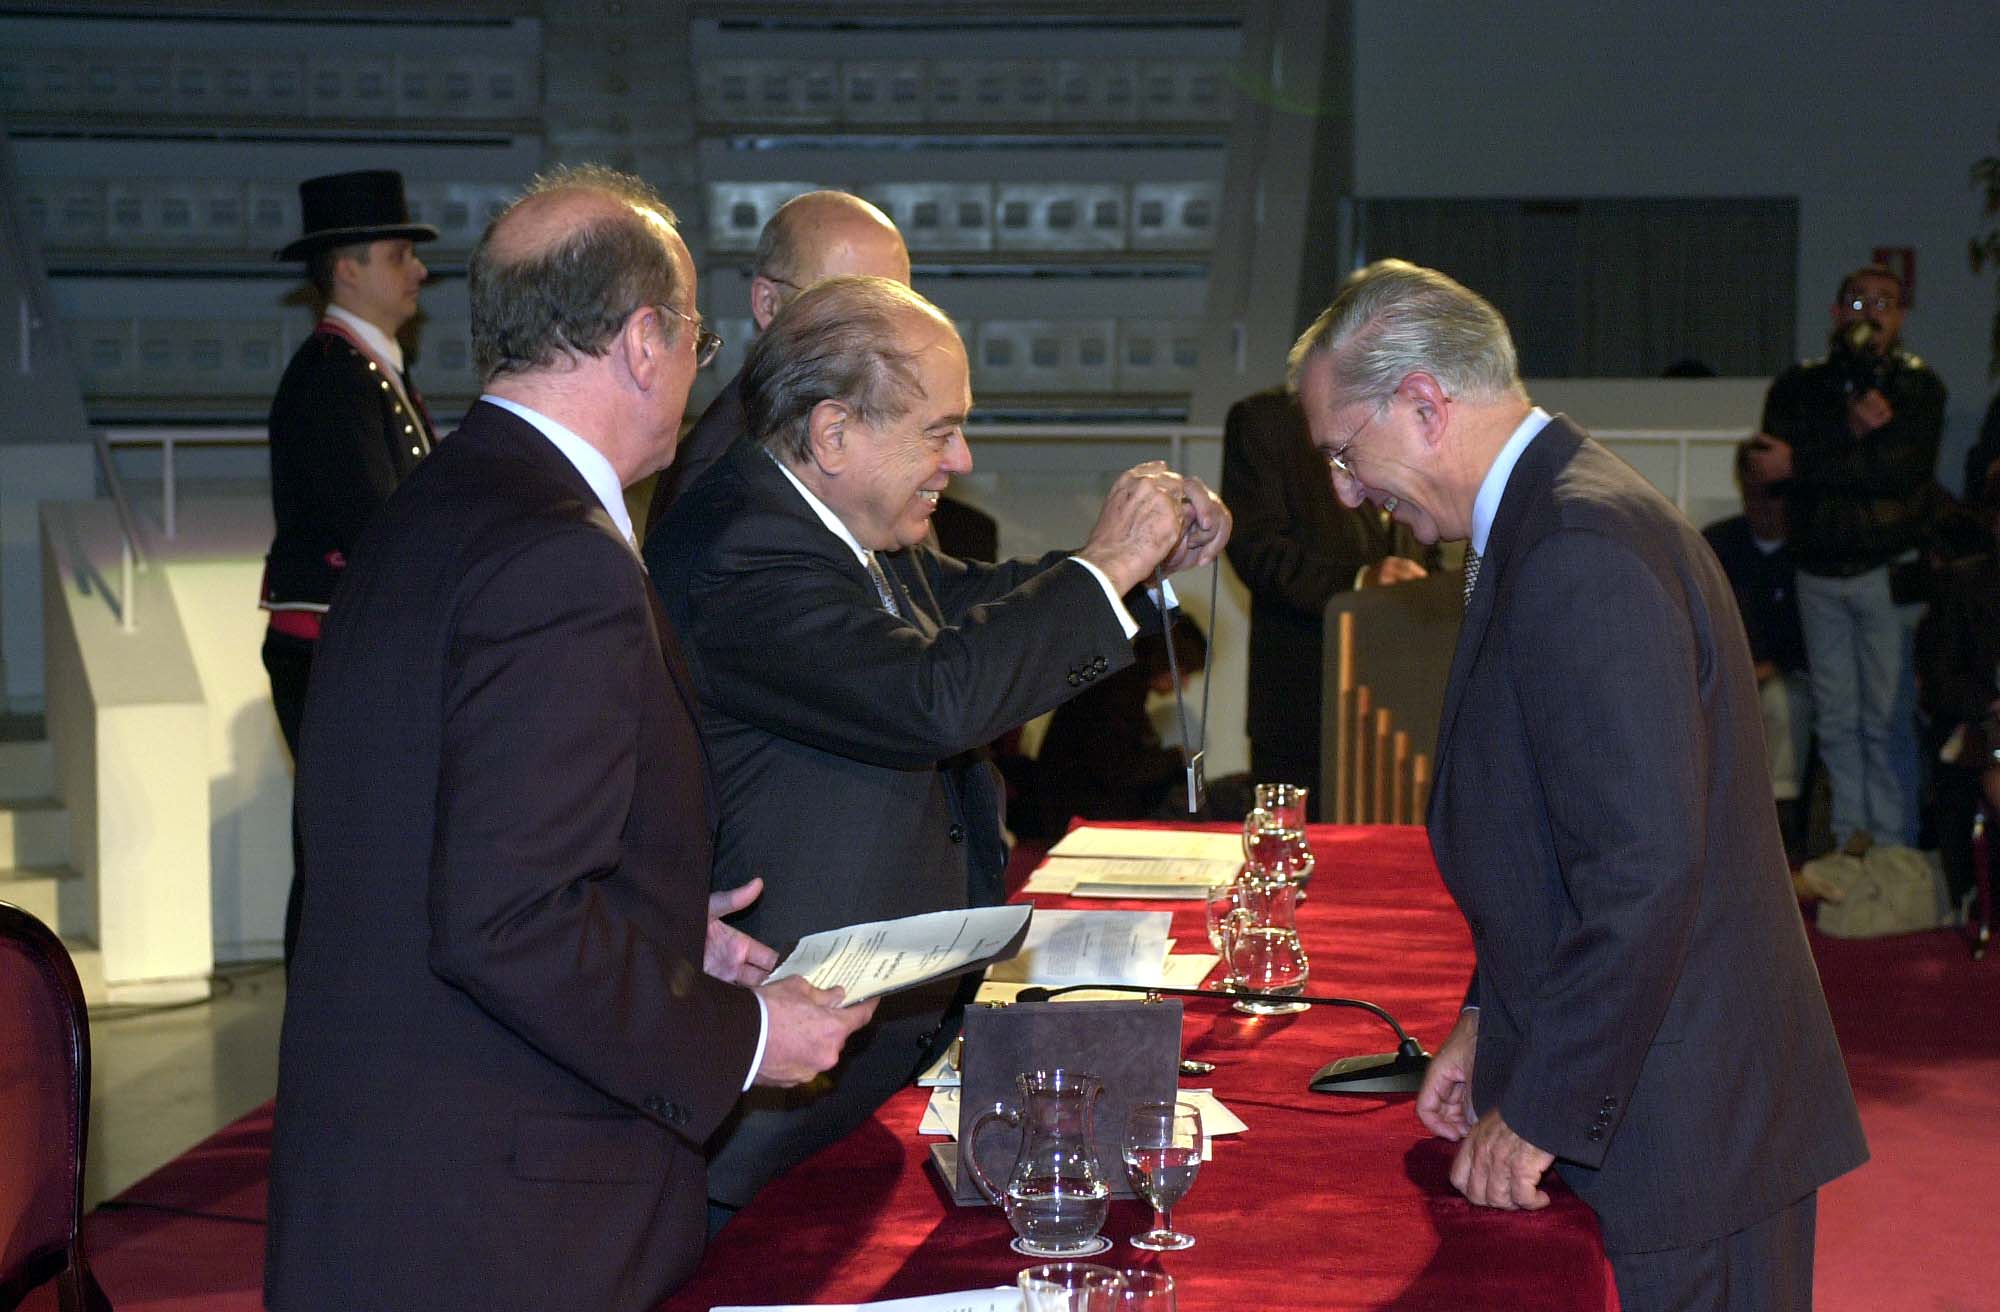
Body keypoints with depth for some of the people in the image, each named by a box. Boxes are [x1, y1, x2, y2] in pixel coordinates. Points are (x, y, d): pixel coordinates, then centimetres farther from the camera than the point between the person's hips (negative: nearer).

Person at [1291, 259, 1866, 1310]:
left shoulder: (1579, 554, -22)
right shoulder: (1558, 522, 11)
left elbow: (1645, 873, -26)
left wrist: (1537, 1113, -18)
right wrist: (1493, 1021, 15)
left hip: (1678, 1137, -9)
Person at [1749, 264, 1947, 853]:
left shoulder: (1917, 385, 1)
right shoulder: (1798, 386, 10)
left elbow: (1904, 467, -15)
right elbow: (1774, 460, -7)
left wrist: (1802, 462, -14)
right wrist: (1849, 431, -20)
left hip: (1888, 570, -3)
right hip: (1820, 570, 3)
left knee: (1887, 718, -5)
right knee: (1836, 718, 5)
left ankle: (1892, 849, 0)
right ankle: (1850, 842, 12)